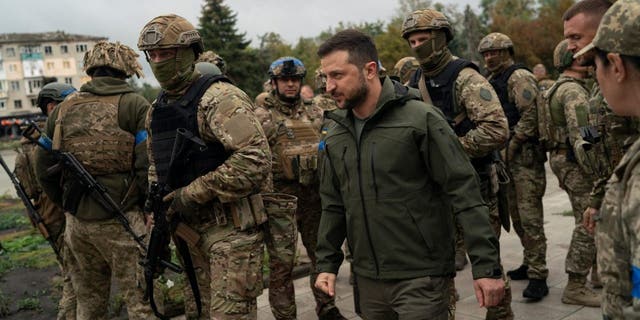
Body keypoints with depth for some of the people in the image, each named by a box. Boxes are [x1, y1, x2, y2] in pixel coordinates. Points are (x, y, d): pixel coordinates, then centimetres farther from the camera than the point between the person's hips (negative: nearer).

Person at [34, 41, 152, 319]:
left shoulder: (63, 109, 10)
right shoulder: (134, 105, -6)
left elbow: (44, 168, 12)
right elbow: (148, 167, -15)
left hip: (77, 222, 5)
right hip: (120, 221, -5)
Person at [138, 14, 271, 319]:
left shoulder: (219, 98, -16)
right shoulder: (156, 110, 11)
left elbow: (255, 160, -27)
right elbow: (157, 170, 21)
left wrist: (192, 192, -20)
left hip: (231, 227, -8)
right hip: (191, 228, 8)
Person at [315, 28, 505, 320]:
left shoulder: (420, 119, -13)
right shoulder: (336, 136, 6)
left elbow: (464, 193, -14)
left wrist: (486, 265, -17)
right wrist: (327, 263, 11)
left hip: (420, 277, -6)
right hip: (368, 279, 6)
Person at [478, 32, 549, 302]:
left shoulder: (520, 77, -10)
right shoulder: (493, 81, 17)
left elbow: (530, 116, -19)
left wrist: (511, 146, -17)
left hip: (525, 156, -9)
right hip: (506, 158, 9)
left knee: (530, 217, -9)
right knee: (516, 215, 15)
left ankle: (538, 276, -4)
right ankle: (530, 263, 28)